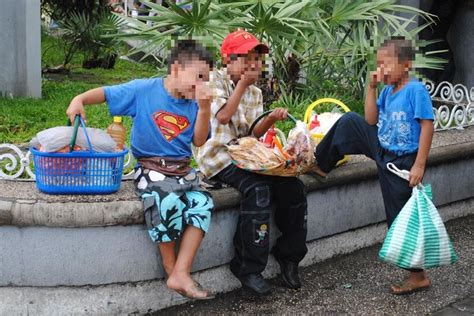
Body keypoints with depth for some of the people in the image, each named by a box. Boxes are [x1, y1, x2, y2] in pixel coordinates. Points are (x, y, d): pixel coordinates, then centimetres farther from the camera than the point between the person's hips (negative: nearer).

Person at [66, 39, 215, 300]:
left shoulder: (193, 102, 5)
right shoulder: (144, 90, -5)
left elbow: (199, 141, 1)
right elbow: (105, 93, 1)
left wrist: (204, 107, -10)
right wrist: (80, 99, -18)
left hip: (182, 171, 5)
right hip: (150, 168, -4)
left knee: (203, 203, -23)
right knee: (168, 201, -34)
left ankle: (181, 274, -20)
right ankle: (170, 268, -13)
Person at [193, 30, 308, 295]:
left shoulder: (255, 93, 17)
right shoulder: (215, 81, -3)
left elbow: (252, 134, 11)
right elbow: (223, 116, -18)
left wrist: (271, 120, -8)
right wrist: (242, 84, -10)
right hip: (217, 155, -7)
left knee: (293, 187, -12)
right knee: (258, 188, -31)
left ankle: (289, 255, 8)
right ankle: (249, 268, -22)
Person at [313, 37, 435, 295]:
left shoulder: (416, 89, -19)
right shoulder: (387, 91, 4)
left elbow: (427, 126, -21)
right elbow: (371, 120, 4)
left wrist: (419, 165, -23)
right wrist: (371, 87, -3)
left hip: (402, 162, -7)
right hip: (382, 151, 7)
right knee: (349, 121, 3)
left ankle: (418, 276, 11)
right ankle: (321, 163, 19)